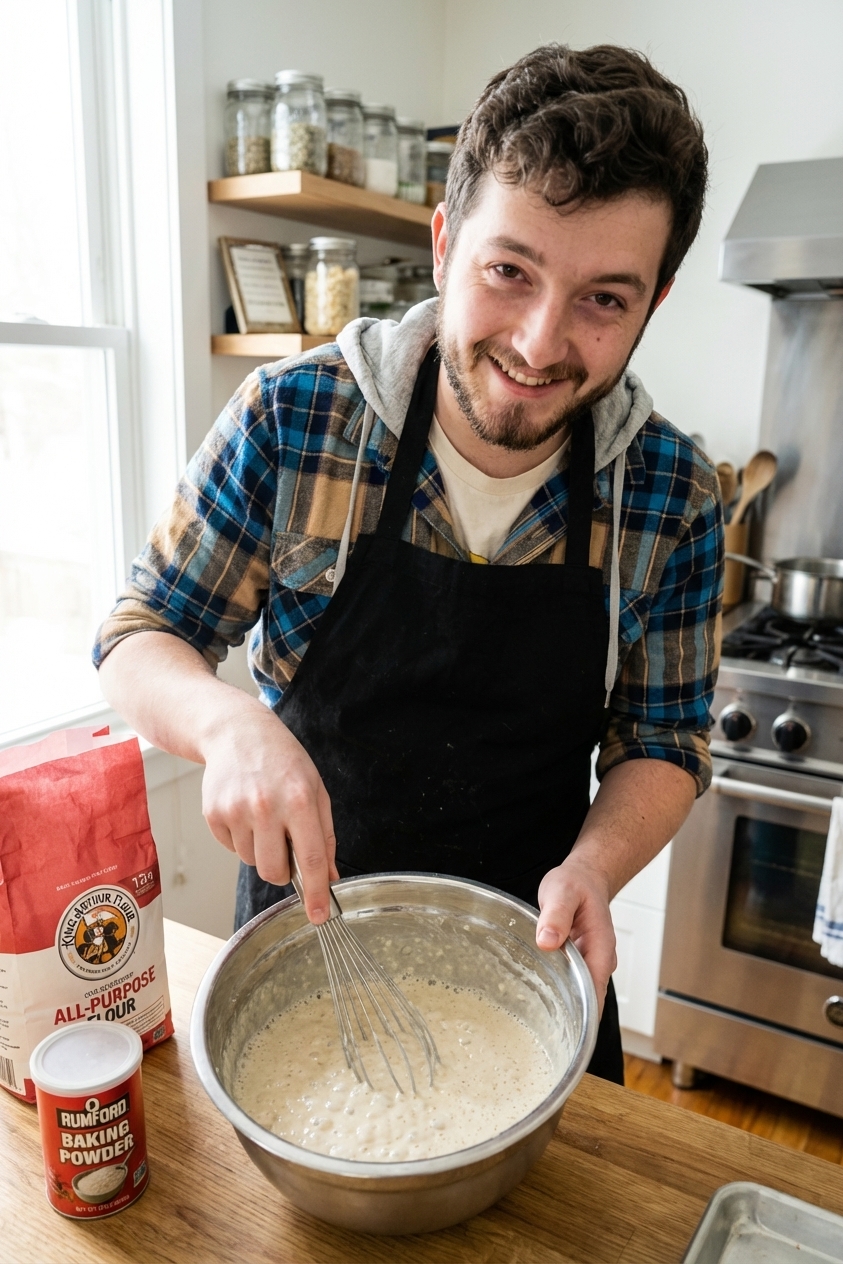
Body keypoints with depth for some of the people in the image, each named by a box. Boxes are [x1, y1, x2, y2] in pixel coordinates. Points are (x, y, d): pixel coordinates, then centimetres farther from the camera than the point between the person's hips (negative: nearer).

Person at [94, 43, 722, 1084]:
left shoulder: (674, 499, -14)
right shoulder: (290, 421, -19)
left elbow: (663, 743, -4)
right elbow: (138, 639, -11)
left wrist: (595, 863, -24)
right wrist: (230, 724, -32)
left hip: (529, 954, 1)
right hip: (300, 923, 0)